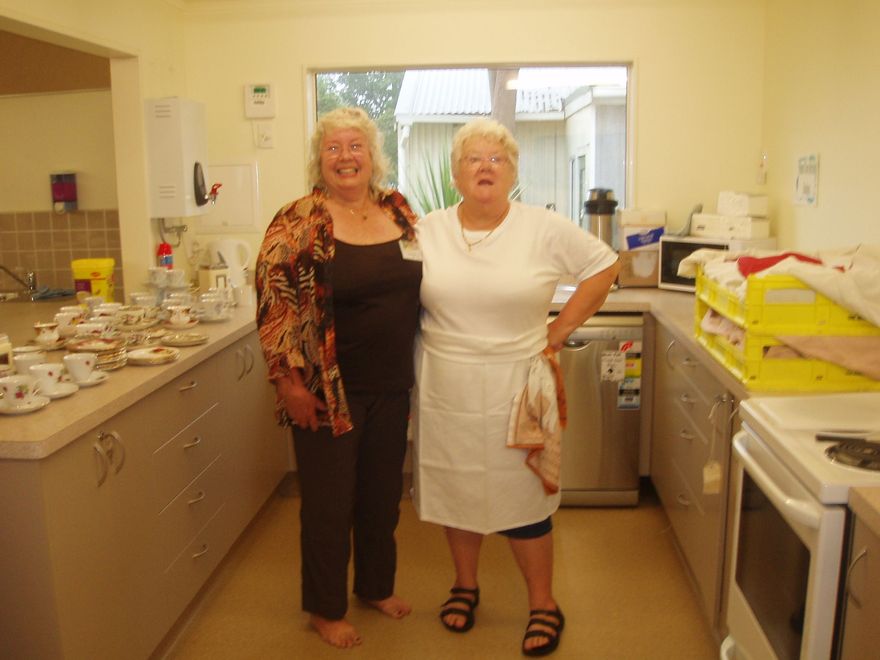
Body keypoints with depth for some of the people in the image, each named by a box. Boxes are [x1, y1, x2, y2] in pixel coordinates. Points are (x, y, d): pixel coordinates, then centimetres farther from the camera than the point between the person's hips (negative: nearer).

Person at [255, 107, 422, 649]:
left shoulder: (398, 209, 5)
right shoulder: (299, 221, -10)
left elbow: (423, 283, 14)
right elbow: (275, 303, -12)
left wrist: (417, 365, 11)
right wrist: (289, 381, -16)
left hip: (392, 386, 5)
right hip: (328, 390, -5)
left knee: (384, 493, 18)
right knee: (330, 502, 9)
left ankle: (378, 586, 41)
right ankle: (327, 609, 29)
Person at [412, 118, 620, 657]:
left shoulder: (545, 229, -5)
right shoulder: (428, 230, 1)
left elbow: (603, 267, 0)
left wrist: (559, 331, -3)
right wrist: (428, 340, 2)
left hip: (514, 390, -2)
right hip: (446, 390, 2)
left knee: (523, 497, 5)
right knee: (457, 490, 14)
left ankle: (544, 606, 24)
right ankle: (465, 586, 36)